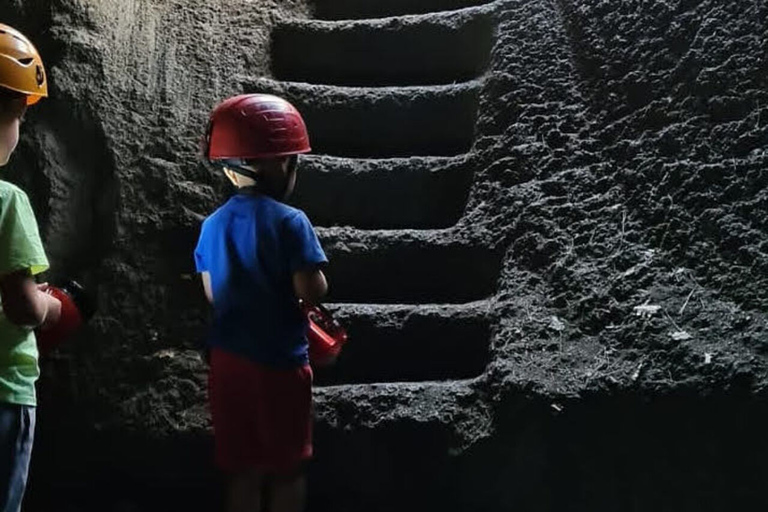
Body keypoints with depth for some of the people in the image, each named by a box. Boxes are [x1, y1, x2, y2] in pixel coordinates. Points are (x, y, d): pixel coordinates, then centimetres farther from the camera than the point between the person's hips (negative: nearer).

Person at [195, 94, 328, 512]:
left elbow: (212, 294, 9)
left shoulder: (213, 225, 3)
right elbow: (312, 291, -18)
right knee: (287, 469, 10)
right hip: (280, 361, -5)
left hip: (228, 361, 5)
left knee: (243, 470, 14)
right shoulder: (290, 221, -15)